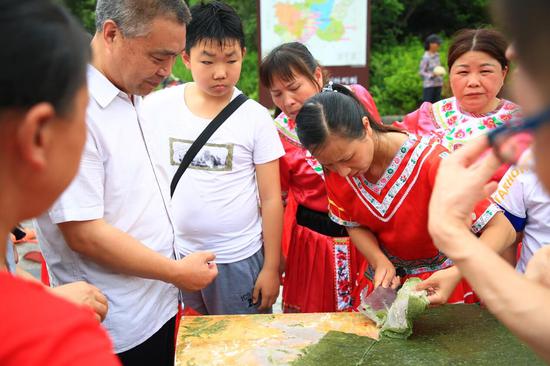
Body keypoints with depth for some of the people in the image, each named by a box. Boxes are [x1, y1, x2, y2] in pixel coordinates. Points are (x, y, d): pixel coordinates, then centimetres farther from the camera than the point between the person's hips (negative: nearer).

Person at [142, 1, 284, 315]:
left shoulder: (256, 118, -6)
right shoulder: (156, 107, -3)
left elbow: (271, 198, -3)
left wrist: (271, 267, -2)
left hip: (239, 259, -1)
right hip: (173, 255, 2)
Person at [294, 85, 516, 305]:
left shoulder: (430, 161, -32)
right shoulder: (335, 169, -18)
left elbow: (502, 229, -29)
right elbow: (356, 226, -2)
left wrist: (456, 274, -44)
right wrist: (380, 262, -21)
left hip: (445, 278, -3)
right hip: (390, 276, 4)